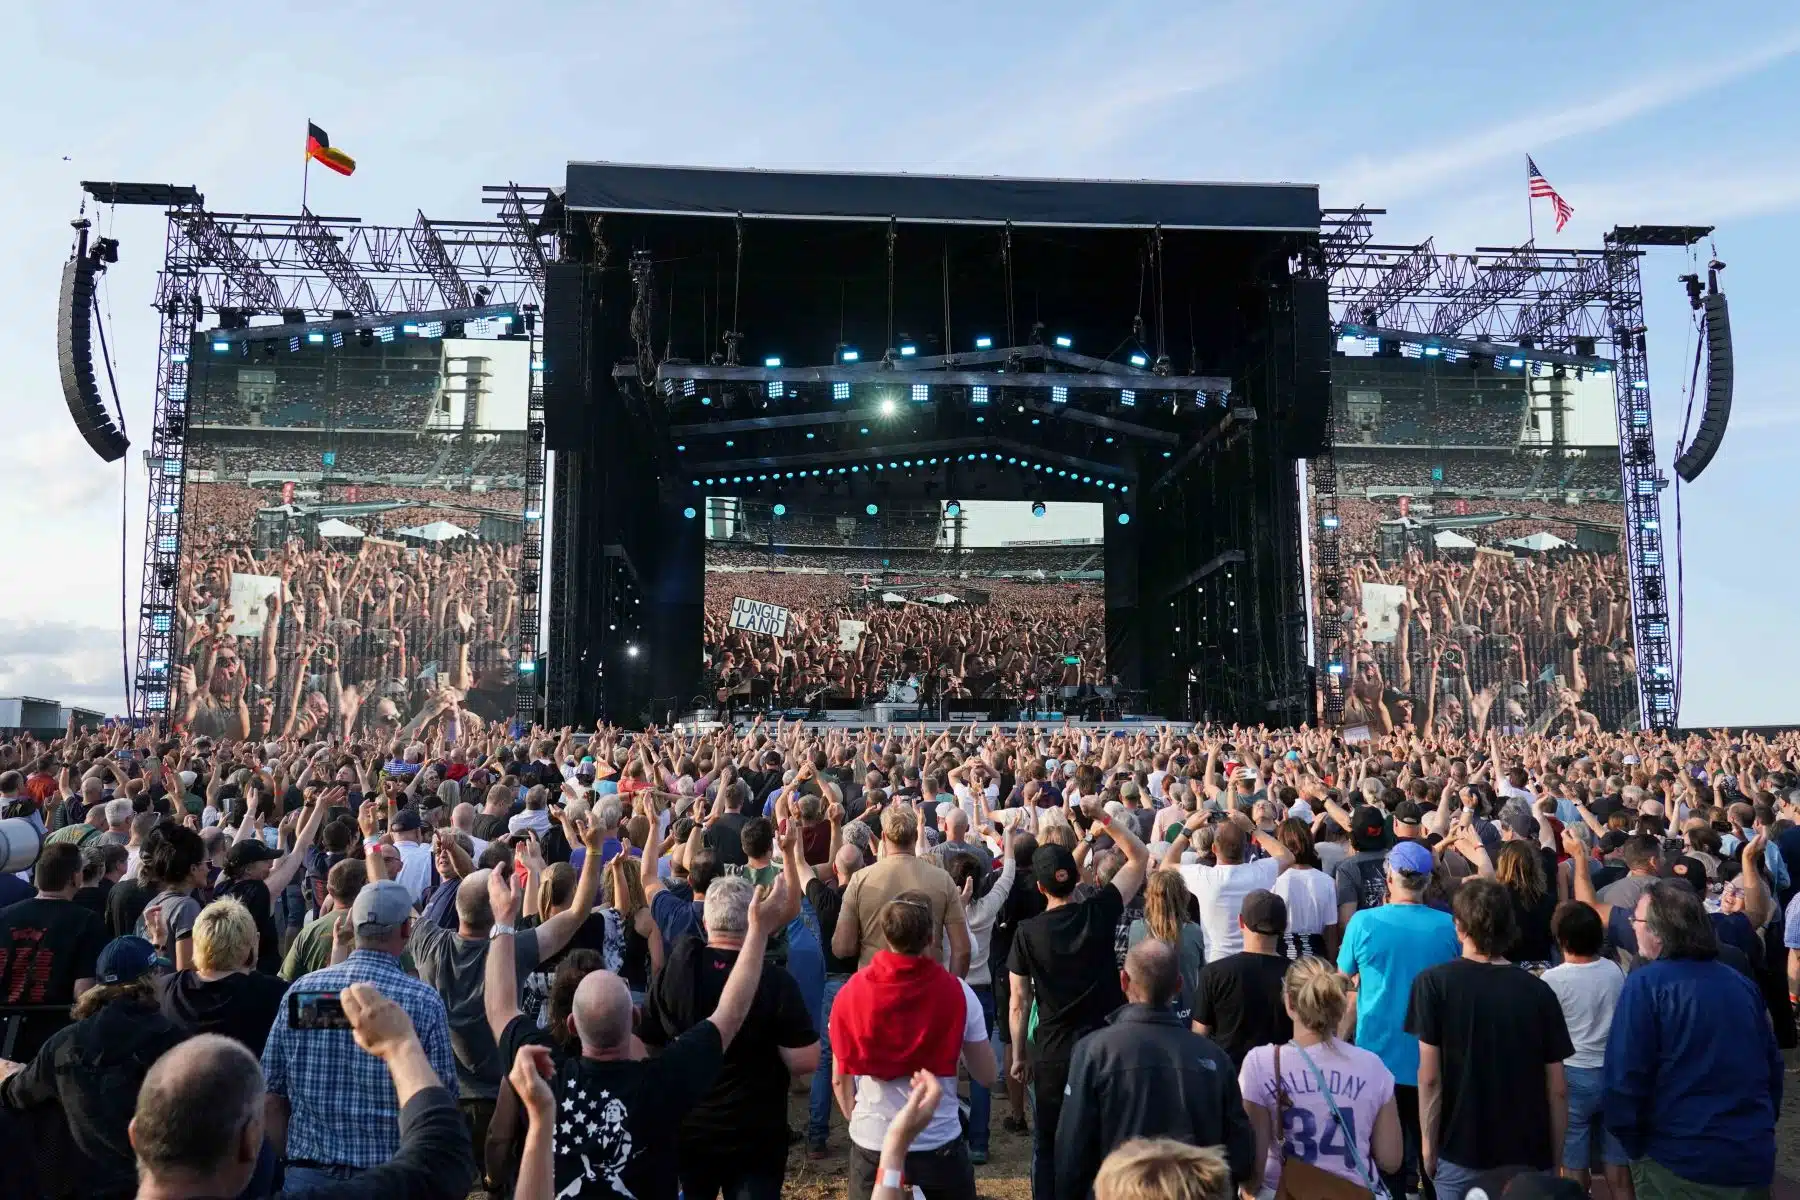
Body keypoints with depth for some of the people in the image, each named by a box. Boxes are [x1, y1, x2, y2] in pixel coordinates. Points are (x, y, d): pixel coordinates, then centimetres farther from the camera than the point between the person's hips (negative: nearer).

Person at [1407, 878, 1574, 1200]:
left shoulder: (1434, 982, -11)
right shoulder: (1539, 991, -5)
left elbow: (1430, 1078, -12)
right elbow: (1557, 1089, -2)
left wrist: (1428, 1145, 0)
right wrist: (1556, 1158, 10)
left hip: (1462, 1153, -2)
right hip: (1531, 1156, 2)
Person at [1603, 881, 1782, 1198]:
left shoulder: (1646, 983, -15)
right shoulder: (1742, 984, 5)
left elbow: (1625, 1077, -18)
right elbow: (1773, 1065, 13)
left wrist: (1633, 1147, -4)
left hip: (1681, 1162, -6)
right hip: (1755, 1159, 6)